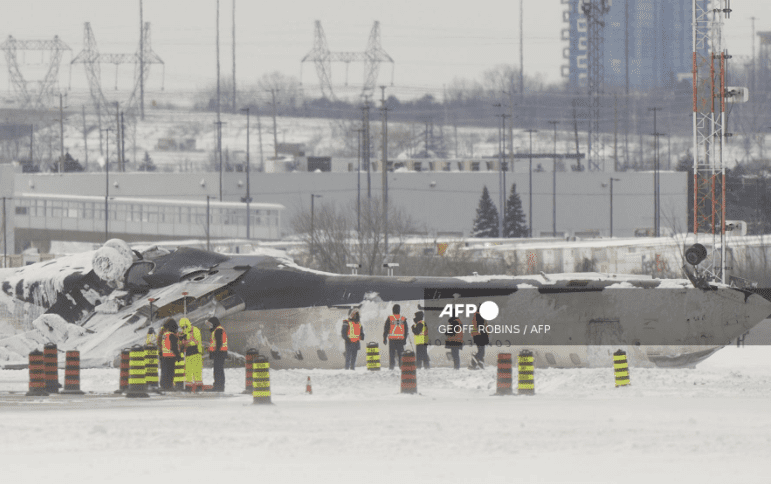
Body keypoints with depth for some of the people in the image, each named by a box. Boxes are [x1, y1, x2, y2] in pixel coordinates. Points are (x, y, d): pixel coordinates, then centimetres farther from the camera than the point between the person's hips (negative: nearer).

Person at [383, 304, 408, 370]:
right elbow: (406, 330, 9)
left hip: (392, 339, -2)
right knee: (401, 353, 6)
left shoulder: (390, 318, -3)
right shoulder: (403, 319, 4)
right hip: (401, 339, 2)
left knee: (392, 353, 2)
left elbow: (386, 329, 0)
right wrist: (405, 339, 16)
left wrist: (384, 338, 6)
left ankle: (391, 366, -2)